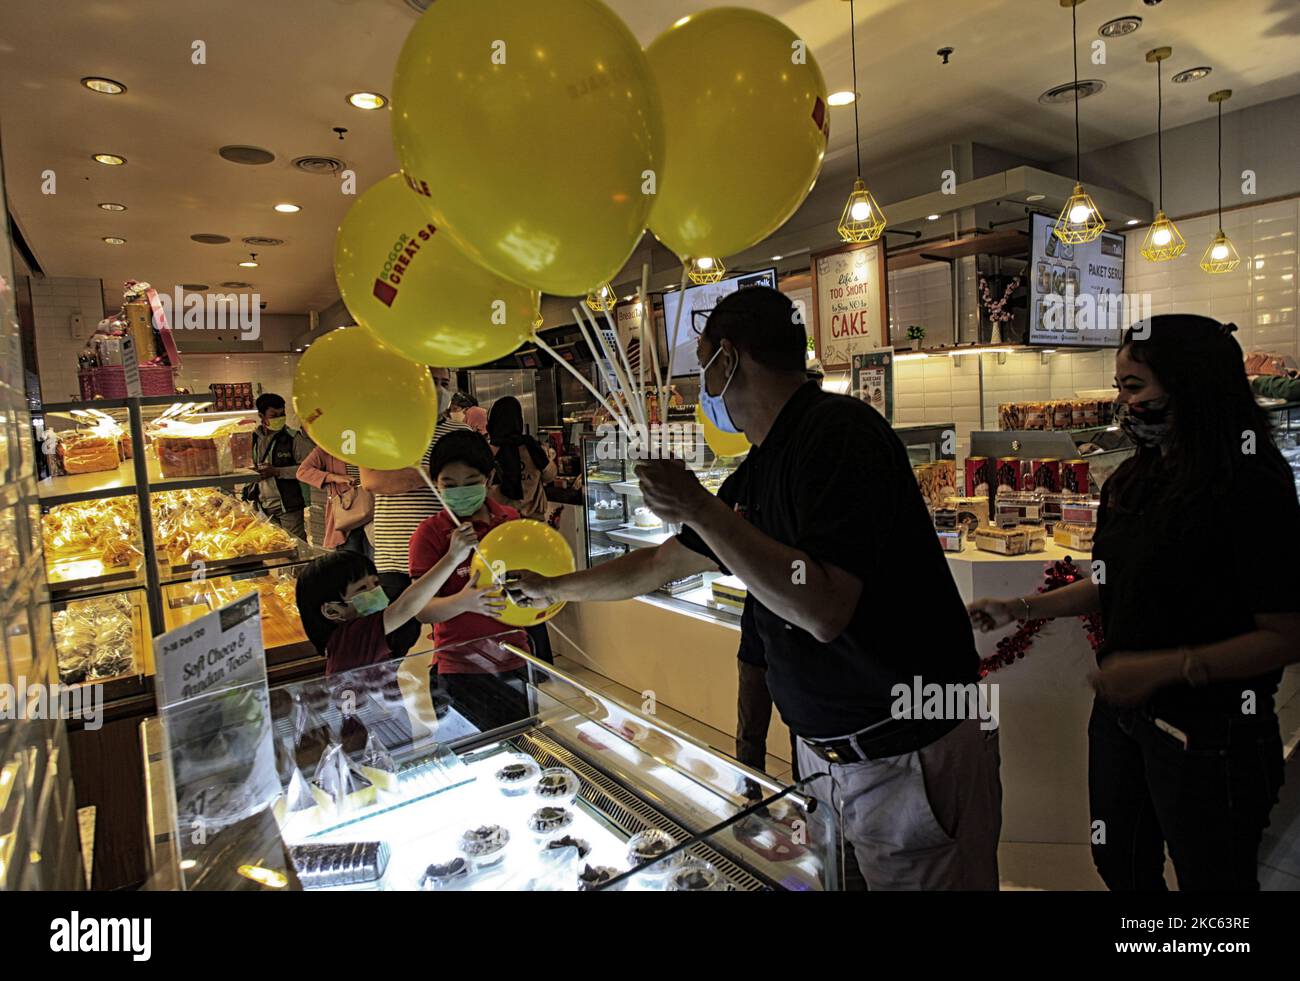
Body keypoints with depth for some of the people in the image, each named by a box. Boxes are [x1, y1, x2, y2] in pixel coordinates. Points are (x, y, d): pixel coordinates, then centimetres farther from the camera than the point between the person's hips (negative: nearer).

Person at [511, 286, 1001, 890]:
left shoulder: (839, 432, -20)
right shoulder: (757, 475, 6)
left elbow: (822, 610, -30)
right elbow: (661, 564, 17)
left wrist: (700, 510, -24)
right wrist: (553, 588, 28)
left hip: (910, 756, -8)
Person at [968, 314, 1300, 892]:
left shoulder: (1253, 491, -18)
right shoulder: (1130, 484, 4)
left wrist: (1165, 667, -27)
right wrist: (1020, 609, 5)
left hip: (1208, 730, -7)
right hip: (1120, 709, 7)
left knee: (1208, 876, 15)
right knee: (1120, 865, 22)